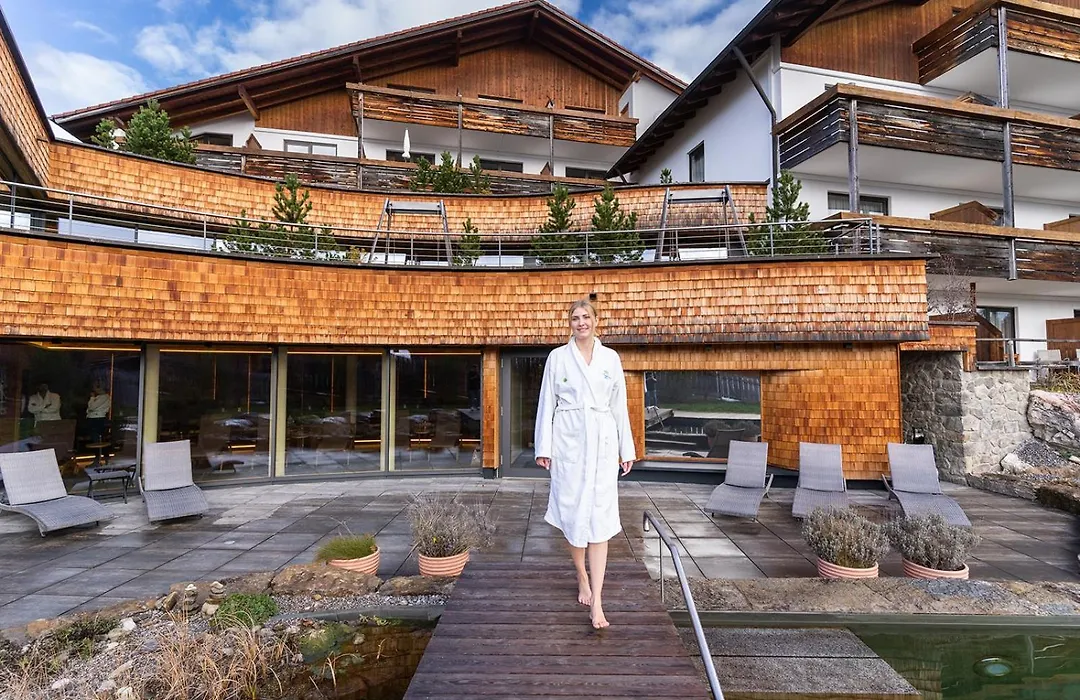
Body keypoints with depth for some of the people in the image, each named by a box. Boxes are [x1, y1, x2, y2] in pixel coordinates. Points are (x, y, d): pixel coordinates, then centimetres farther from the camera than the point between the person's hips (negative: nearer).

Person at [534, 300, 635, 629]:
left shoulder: (611, 358, 8)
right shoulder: (557, 357, 4)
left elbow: (619, 405, 9)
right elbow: (547, 403, 3)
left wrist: (626, 449, 8)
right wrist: (543, 447, -1)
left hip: (602, 442, 1)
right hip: (568, 441, 0)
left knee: (600, 518, -4)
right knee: (572, 514, 7)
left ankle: (596, 602, -1)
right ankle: (583, 580, 31)